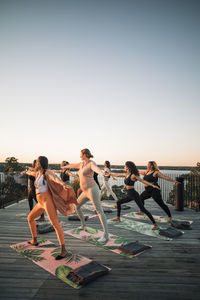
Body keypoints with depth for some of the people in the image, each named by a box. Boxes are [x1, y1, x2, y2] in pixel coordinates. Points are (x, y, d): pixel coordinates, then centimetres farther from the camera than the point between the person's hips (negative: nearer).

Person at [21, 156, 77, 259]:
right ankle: (34, 240, 41)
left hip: (48, 201, -10)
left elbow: (55, 178, -31)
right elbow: (33, 173, 43)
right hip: (41, 203, 10)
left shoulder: (47, 172, -9)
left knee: (55, 224, -18)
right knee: (30, 218, 24)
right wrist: (26, 172, 66)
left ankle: (63, 250, -16)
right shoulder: (38, 173, 17)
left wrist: (63, 184, -53)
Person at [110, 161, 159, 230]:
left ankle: (155, 224, -8)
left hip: (134, 194, -9)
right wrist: (110, 174, 33)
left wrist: (153, 185, -28)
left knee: (143, 209, -12)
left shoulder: (133, 175, -14)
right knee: (118, 202, 18)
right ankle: (118, 218, 33)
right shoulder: (127, 174, 10)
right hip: (129, 195, 9)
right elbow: (118, 175, 23)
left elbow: (143, 181, -18)